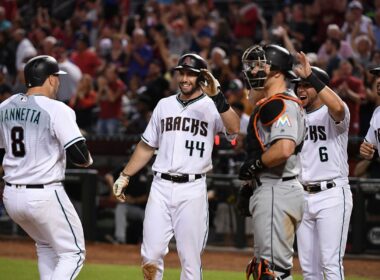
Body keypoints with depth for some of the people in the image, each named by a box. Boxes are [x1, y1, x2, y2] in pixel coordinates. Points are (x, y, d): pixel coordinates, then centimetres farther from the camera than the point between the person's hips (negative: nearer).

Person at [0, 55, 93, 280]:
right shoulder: (57, 110, -14)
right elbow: (79, 155, -18)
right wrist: (88, 160, 4)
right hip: (44, 194, -7)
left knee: (46, 246, 27)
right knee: (73, 253, 4)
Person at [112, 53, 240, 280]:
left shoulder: (211, 107, -1)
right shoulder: (165, 105, 14)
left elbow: (234, 129, -22)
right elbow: (147, 146, 21)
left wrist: (217, 96, -31)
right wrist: (125, 176, 16)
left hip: (192, 190, -4)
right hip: (161, 187, 4)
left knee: (190, 259, -1)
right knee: (151, 255, -1)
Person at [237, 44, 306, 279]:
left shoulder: (282, 104, -14)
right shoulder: (269, 104, 19)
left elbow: (284, 149, -28)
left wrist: (253, 165, -13)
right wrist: (248, 185, 18)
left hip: (277, 194, -11)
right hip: (268, 190, 11)